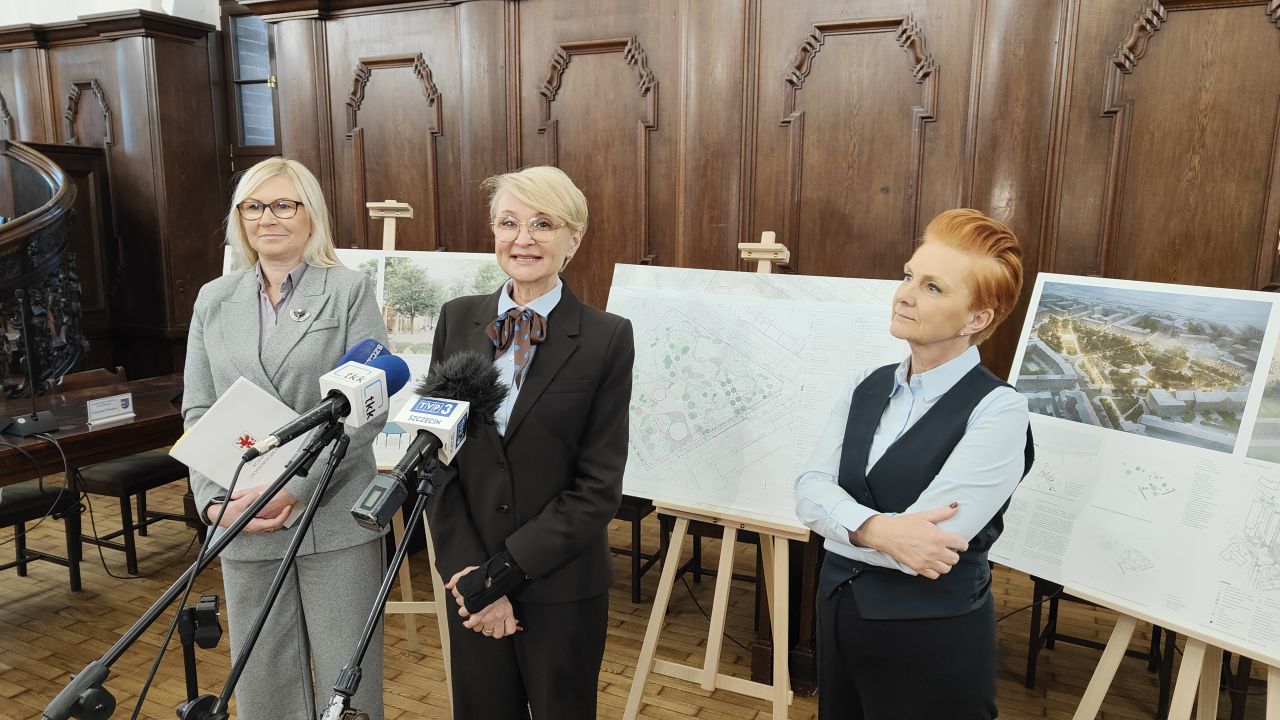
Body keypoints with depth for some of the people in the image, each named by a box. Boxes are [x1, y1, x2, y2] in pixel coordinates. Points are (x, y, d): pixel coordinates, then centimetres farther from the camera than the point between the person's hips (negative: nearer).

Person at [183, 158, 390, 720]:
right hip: (243, 524, 4)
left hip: (334, 520, -3)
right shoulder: (214, 300, 11)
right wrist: (215, 501, -7)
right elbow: (197, 412, 8)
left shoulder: (350, 290, -1)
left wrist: (293, 487, -16)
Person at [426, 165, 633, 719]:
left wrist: (505, 570, -14)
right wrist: (468, 571, -8)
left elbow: (599, 486, -12)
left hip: (562, 588, -2)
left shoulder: (607, 339, -10)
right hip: (472, 584, 3)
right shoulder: (458, 320, 0)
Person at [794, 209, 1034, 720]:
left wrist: (843, 525, -12)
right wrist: (877, 529, -26)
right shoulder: (866, 388, 2)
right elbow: (809, 490, -9)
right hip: (839, 615, 6)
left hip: (933, 639, -5)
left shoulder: (997, 410, -17)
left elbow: (923, 545, -25)